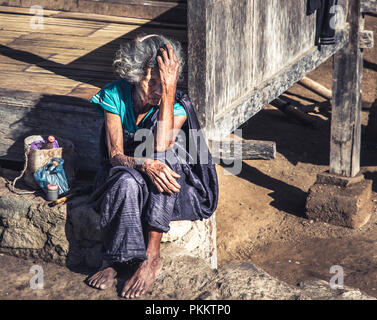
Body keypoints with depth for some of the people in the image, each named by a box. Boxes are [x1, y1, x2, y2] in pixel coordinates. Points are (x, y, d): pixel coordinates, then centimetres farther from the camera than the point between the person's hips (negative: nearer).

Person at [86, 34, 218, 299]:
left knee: (162, 159, -35)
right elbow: (115, 154, -18)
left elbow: (161, 147, -35)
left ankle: (151, 257, -33)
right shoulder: (116, 95, -12)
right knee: (127, 182, -37)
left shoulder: (178, 105, -16)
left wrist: (170, 91, -36)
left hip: (169, 185, 0)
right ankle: (113, 259, -21)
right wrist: (145, 165, -41)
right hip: (124, 171, 0)